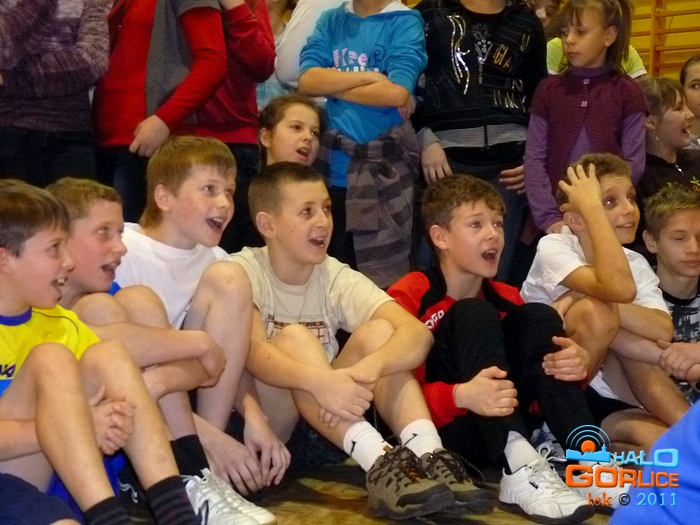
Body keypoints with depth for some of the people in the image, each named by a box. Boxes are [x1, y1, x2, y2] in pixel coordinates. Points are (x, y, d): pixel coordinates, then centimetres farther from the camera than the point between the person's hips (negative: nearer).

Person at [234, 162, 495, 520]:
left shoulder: (337, 278, -2)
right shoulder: (243, 272, -10)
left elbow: (416, 334, -18)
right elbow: (253, 353, -28)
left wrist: (367, 369, -39)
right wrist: (320, 381, -47)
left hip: (329, 424, 4)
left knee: (378, 331, -17)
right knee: (294, 338, -29)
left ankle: (429, 456, -35)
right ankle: (378, 463, -43)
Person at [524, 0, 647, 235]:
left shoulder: (627, 93, 3)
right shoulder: (548, 90, 6)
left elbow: (634, 164, -2)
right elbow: (534, 159, 0)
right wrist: (549, 218, -10)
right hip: (556, 218, 1)